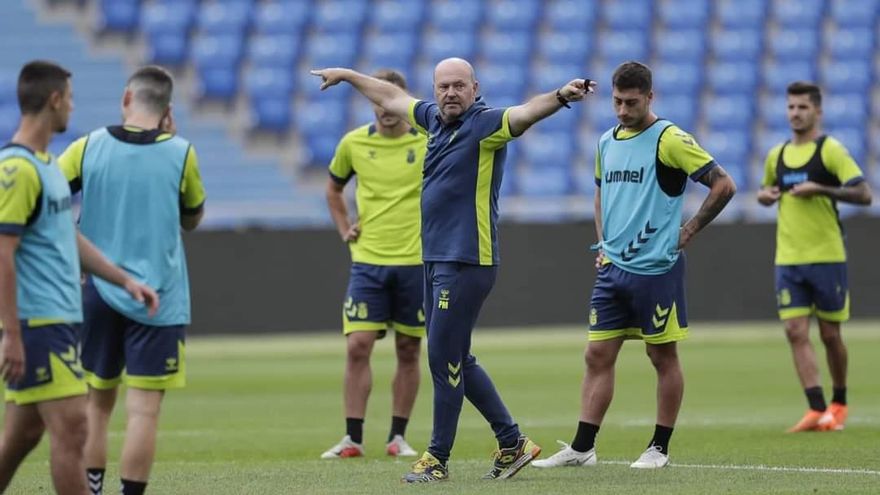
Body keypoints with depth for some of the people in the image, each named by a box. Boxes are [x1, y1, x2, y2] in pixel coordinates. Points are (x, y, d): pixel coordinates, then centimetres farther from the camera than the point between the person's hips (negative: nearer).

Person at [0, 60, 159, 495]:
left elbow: (68, 238, 25)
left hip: (57, 323, 10)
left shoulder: (46, 163, 16)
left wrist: (124, 280, 22)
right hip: (36, 324, -10)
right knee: (70, 427, -11)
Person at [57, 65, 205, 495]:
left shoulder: (88, 148, -2)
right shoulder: (180, 154, -5)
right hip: (157, 299, -2)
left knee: (96, 403, 14)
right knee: (143, 409, -4)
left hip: (97, 295, 2)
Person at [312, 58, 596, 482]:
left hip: (466, 262, -9)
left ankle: (438, 458, 7)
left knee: (444, 358, -4)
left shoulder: (485, 124, -12)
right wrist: (348, 76, 41)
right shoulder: (434, 119, 12)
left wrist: (561, 96, -50)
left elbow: (524, 113, -31)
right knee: (455, 359, 13)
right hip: (436, 259, 9)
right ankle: (512, 443, 22)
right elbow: (393, 98, 30)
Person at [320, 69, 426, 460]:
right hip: (367, 259, 1)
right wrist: (344, 229, 9)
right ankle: (353, 438, -4)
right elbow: (333, 188, 21)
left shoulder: (428, 142, -3)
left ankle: (398, 437, 12)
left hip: (415, 261, -1)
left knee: (408, 350, 4)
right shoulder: (354, 143, 3)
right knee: (357, 346, -8)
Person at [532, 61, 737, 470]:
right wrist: (603, 242, 16)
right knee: (598, 355, 3)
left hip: (656, 268, -6)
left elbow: (723, 184, -11)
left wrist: (688, 232, -8)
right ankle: (582, 448, 4)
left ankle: (659, 448, 9)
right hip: (612, 268, 7)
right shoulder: (607, 142, 12)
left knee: (663, 356, 2)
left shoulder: (670, 139, -9)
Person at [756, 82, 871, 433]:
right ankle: (817, 410, -12)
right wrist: (765, 195, 6)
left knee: (829, 334, 4)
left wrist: (820, 189, -20)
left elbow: (863, 194, -12)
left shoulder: (830, 150, -6)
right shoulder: (777, 156, 11)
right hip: (788, 259, 4)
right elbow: (768, 189, 29)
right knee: (796, 331, -8)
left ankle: (839, 404, 23)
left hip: (826, 257, -4)